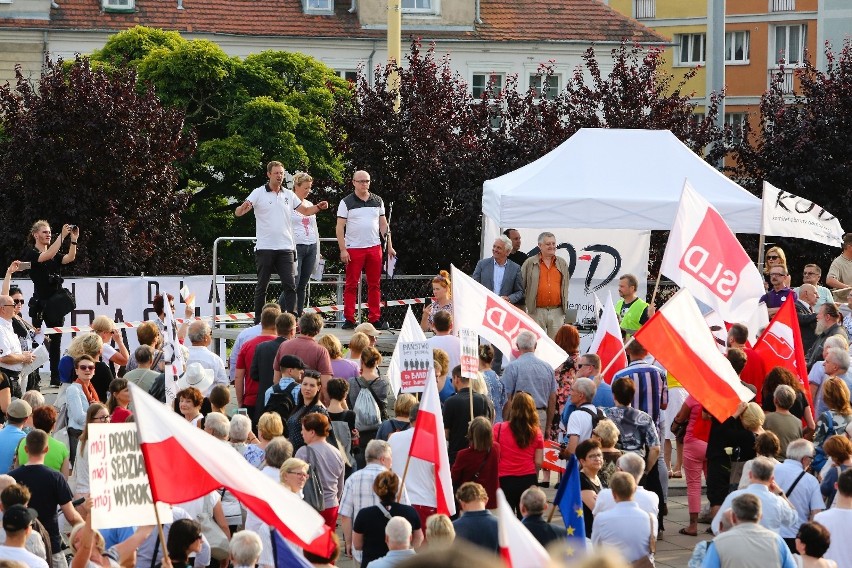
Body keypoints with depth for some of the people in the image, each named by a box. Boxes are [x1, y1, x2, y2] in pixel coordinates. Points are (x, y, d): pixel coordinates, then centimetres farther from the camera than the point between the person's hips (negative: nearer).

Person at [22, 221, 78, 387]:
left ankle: (56, 378, 8)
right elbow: (47, 256, -22)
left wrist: (74, 239, -15)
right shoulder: (31, 253, -3)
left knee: (56, 342, 6)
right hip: (40, 303, -6)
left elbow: (70, 258, -2)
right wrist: (62, 236, -26)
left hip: (56, 303, 6)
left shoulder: (55, 255, 16)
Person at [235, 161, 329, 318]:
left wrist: (319, 207, 1)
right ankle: (258, 321, 12)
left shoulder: (289, 195, 11)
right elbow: (238, 212, -8)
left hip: (286, 248, 3)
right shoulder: (258, 193, -2)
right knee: (262, 286, 4)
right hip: (265, 248, -3)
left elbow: (305, 210, 21)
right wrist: (244, 208, -32)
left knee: (290, 285, -6)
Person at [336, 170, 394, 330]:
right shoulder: (346, 202, 0)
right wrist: (343, 250, -11)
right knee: (351, 285, -2)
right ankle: (349, 319, 0)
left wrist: (389, 246, 9)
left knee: (375, 285, 5)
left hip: (374, 248, 4)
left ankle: (375, 319, 8)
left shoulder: (377, 201, 11)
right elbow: (340, 227, -3)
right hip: (353, 249, -3)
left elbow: (383, 224, 15)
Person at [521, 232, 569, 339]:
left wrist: (564, 306, 18)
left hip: (557, 311, 3)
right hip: (536, 311, -3)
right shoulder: (529, 263, 2)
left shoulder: (562, 264, 12)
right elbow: (521, 286, 5)